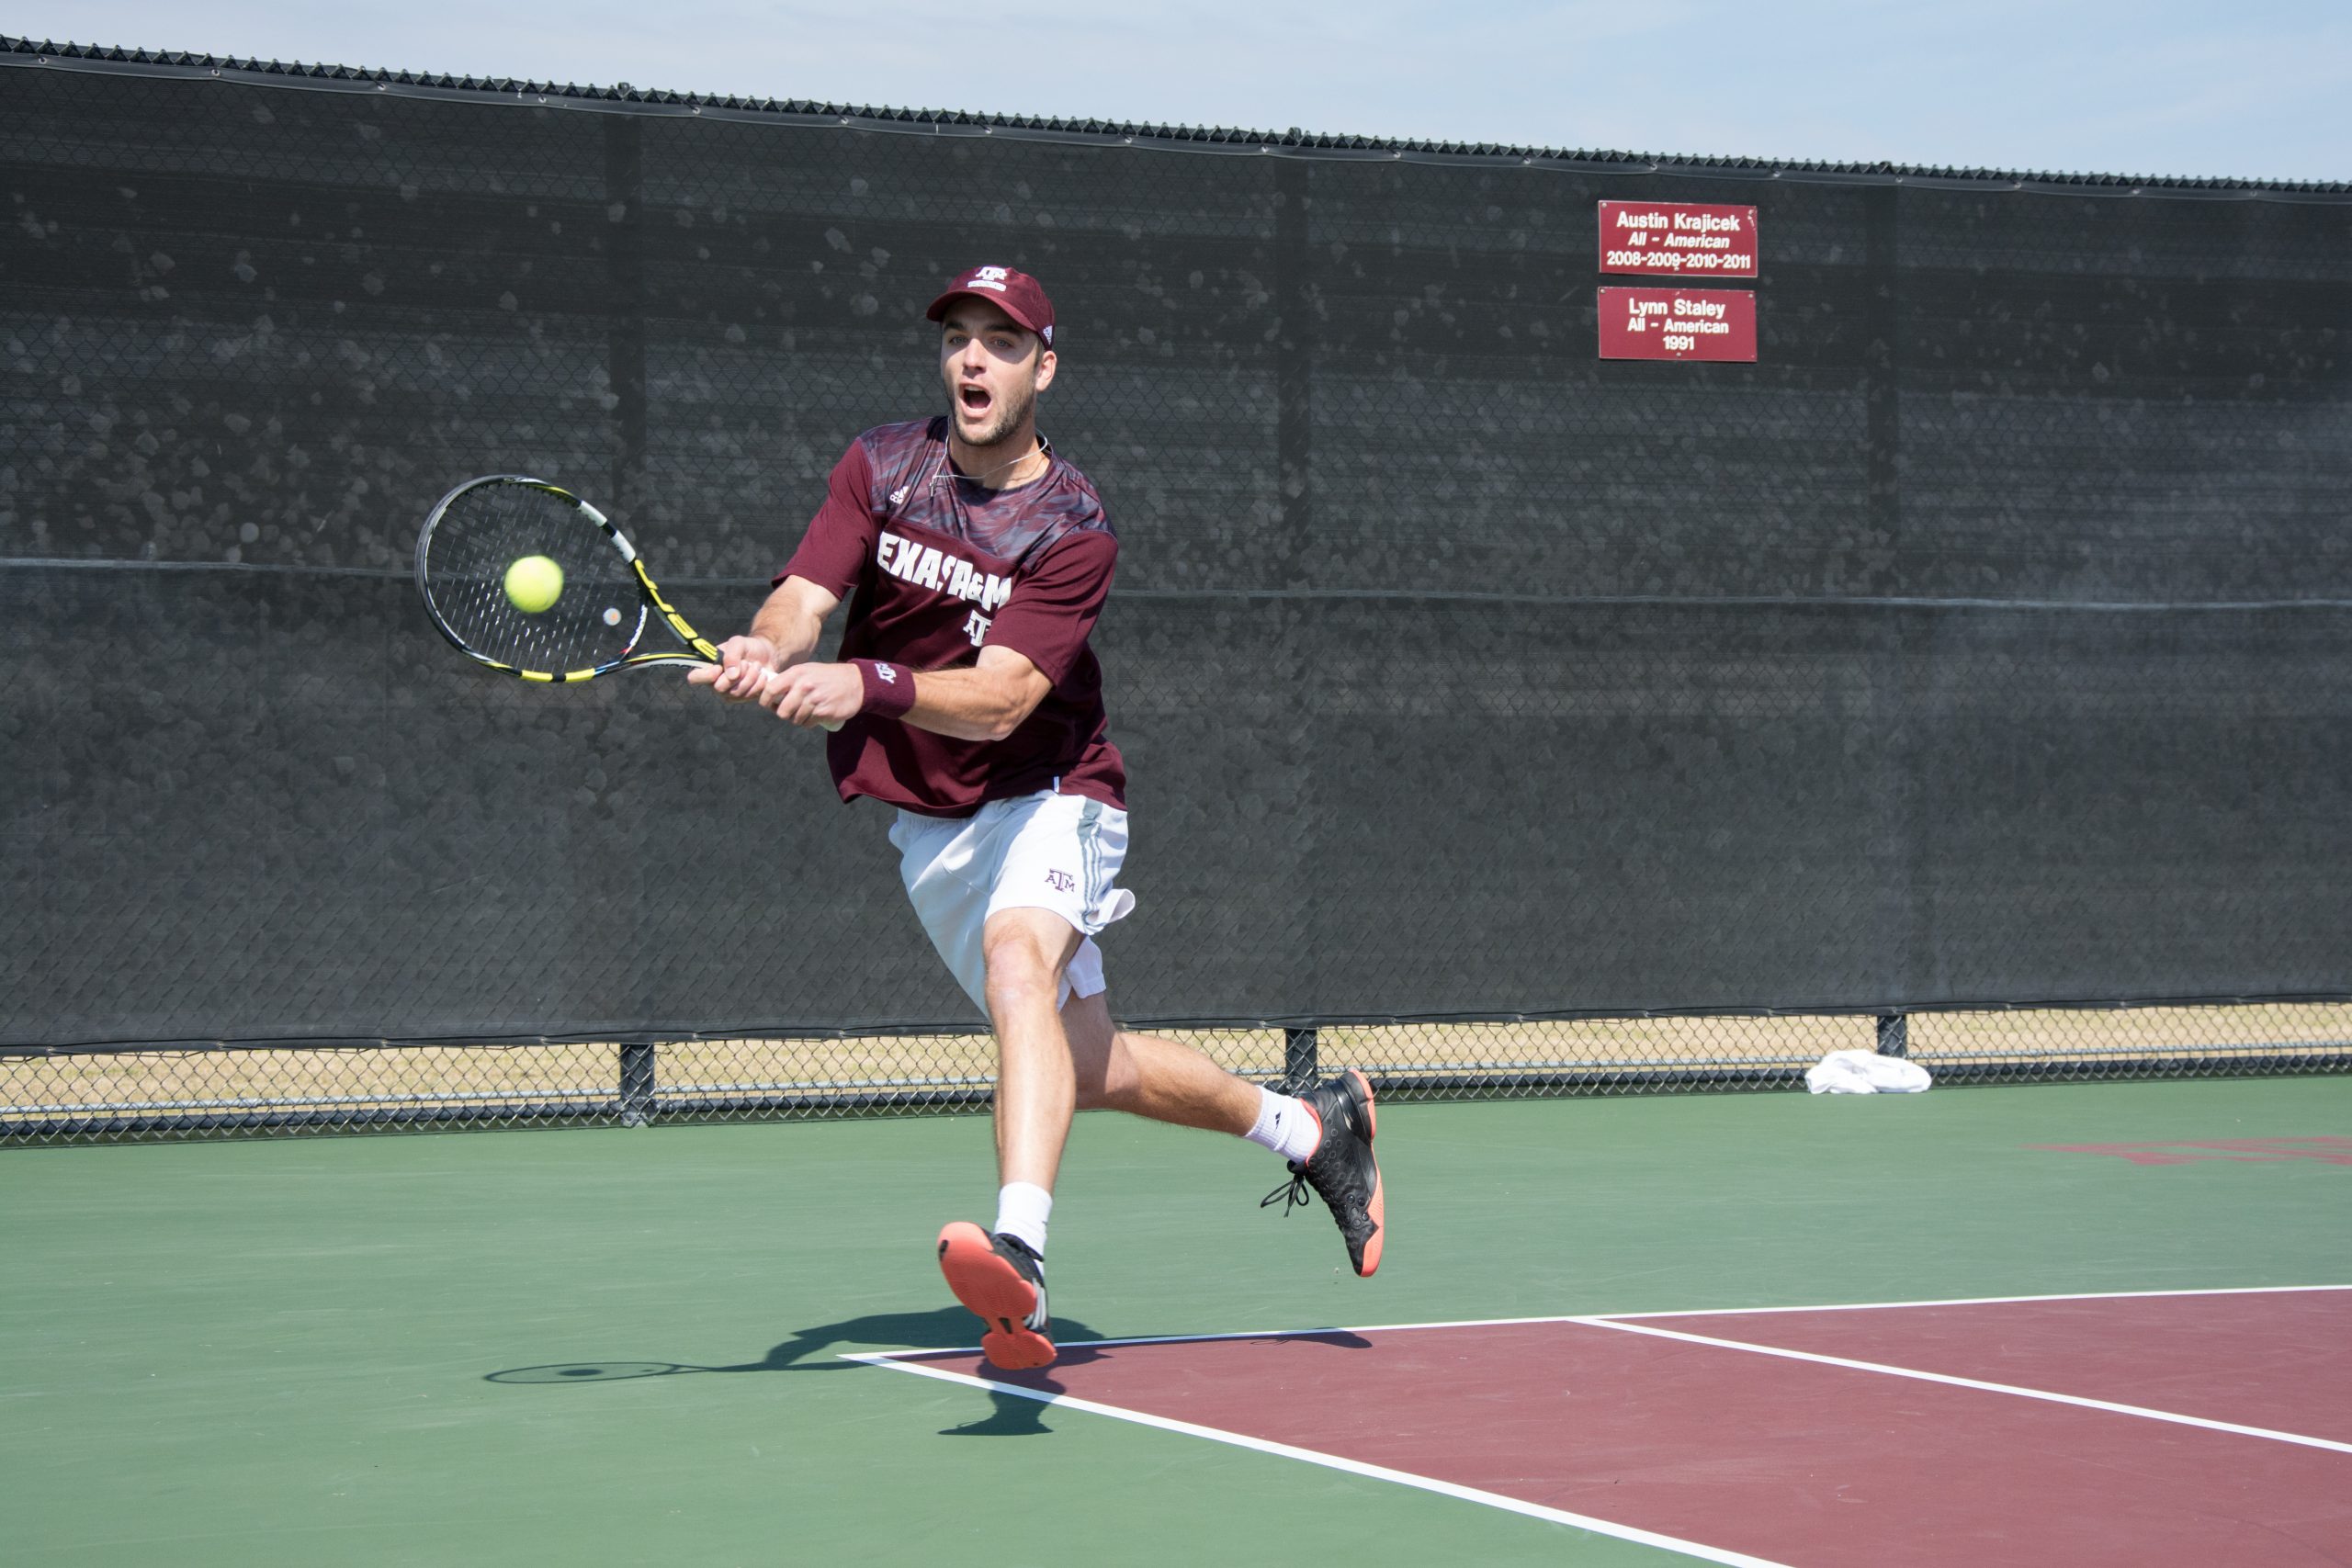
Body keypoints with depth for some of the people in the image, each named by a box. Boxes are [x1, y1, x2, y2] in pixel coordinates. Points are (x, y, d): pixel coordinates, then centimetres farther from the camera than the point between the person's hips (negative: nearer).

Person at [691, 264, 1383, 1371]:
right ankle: (1310, 1127, 37)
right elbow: (802, 599, -15)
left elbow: (998, 699, -29)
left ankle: (1021, 1261, -53)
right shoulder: (879, 468, -2)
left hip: (1044, 798, -5)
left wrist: (866, 684, -45)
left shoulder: (1074, 531, -17)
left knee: (1016, 960, -36)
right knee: (1089, 1068, 13)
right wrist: (767, 654, -38)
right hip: (926, 825, 5)